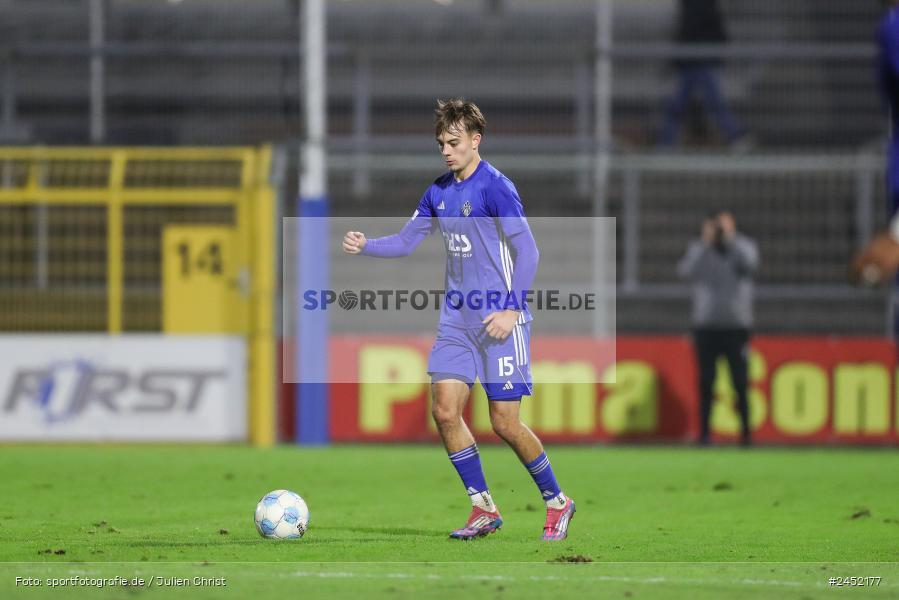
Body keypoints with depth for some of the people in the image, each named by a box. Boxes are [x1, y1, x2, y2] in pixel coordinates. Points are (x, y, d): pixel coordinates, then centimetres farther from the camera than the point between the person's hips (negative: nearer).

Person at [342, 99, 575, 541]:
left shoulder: (495, 187, -12)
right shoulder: (439, 192, 10)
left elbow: (527, 251, -14)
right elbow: (405, 242, 14)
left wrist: (512, 309, -20)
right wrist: (364, 246, -4)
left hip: (499, 321, -7)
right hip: (456, 320, 7)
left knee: (505, 422, -5)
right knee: (445, 409, -4)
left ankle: (557, 502, 14)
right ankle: (484, 509, 7)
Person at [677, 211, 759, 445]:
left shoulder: (743, 246, 5)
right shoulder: (699, 249, 5)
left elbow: (750, 262, -17)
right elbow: (686, 270, -13)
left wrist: (730, 237, -14)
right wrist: (706, 242, -15)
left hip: (737, 327, -1)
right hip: (705, 327, 1)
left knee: (741, 383, -3)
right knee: (706, 383, 1)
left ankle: (745, 432, 5)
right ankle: (704, 432, 4)